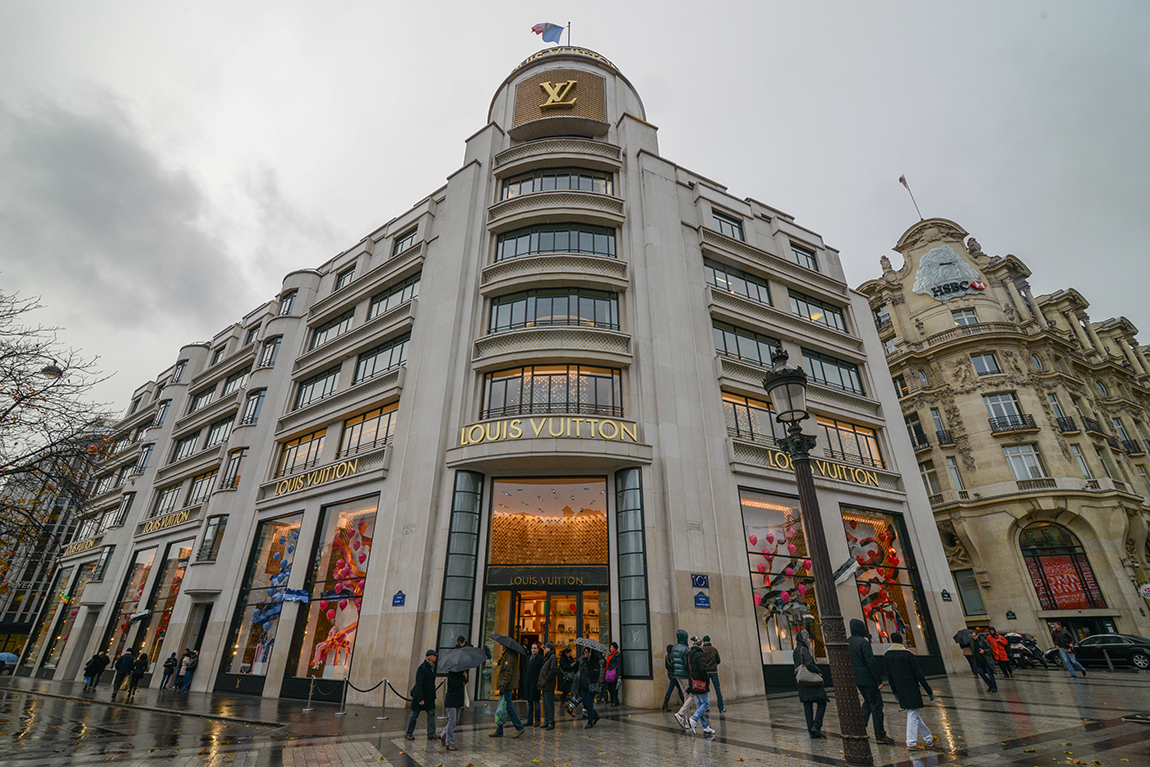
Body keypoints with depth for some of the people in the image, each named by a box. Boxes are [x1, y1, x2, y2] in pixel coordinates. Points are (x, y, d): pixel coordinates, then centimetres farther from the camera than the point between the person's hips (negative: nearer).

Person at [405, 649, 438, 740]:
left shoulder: (431, 667, 8)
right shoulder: (422, 668, -19)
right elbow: (419, 684, -22)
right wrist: (420, 699, -23)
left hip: (429, 696, 8)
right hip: (420, 695, -8)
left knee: (431, 713, 2)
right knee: (414, 715, 7)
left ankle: (431, 734, 6)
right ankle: (408, 733, 23)